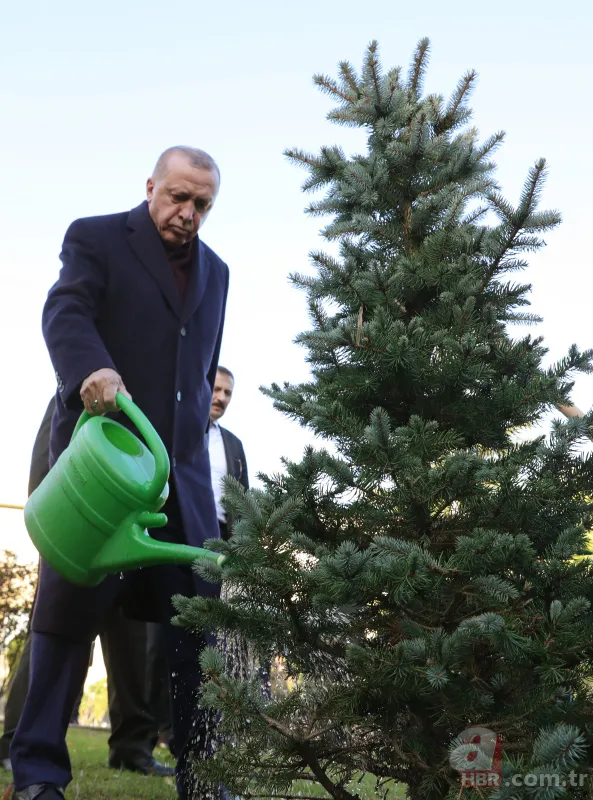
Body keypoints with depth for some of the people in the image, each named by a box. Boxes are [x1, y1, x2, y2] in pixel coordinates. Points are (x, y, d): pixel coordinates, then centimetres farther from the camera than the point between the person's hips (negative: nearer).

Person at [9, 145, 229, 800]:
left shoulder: (215, 270, 20)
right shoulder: (95, 237, 4)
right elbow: (65, 313, -14)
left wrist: (195, 436, 15)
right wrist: (92, 370, -35)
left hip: (181, 463, 5)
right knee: (71, 602, -2)